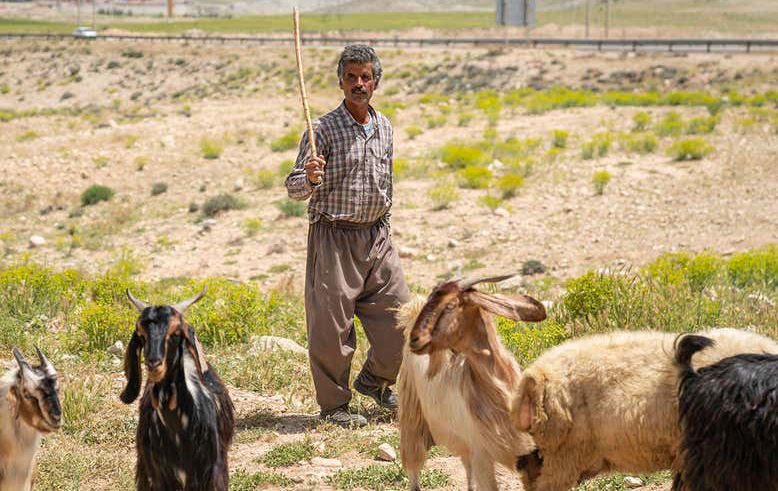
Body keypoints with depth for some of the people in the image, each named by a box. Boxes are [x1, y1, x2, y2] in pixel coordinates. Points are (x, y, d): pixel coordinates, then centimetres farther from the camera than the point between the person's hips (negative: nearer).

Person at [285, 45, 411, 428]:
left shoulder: (384, 127, 10)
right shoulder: (323, 129, -9)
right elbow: (294, 188, -10)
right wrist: (310, 178, -32)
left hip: (377, 238, 6)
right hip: (334, 237, -6)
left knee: (399, 314, 6)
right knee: (332, 324, -4)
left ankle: (374, 381, 30)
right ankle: (333, 404, 10)